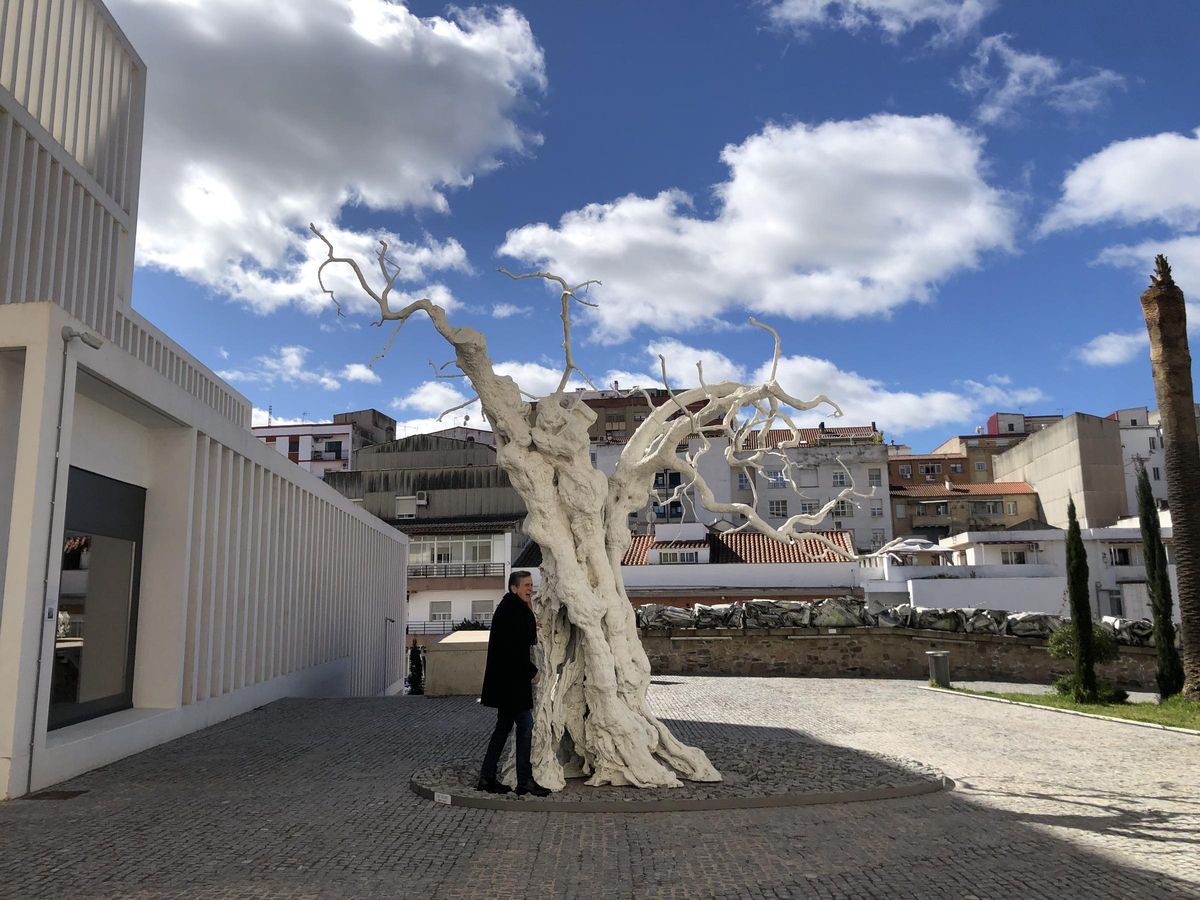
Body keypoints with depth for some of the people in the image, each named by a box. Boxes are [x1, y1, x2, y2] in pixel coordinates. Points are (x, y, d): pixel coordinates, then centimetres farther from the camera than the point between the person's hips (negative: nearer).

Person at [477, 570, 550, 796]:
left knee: (504, 726, 14)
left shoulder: (511, 608, 16)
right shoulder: (511, 610, -16)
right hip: (510, 680, -11)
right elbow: (512, 648, -22)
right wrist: (531, 671, -14)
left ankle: (487, 778, 19)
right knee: (525, 724, -7)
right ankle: (525, 780, -2)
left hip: (507, 680, 11)